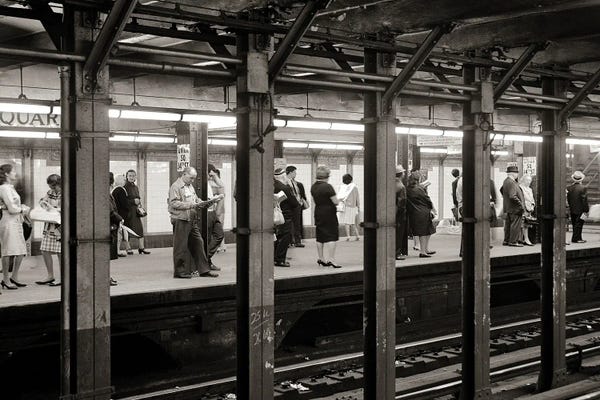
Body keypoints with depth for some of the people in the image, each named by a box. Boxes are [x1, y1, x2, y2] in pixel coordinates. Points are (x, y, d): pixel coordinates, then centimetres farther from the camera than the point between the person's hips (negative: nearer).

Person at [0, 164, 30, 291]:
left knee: (20, 251, 10)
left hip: (17, 222, 10)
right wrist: (23, 210, -1)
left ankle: (14, 278, 20)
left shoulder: (10, 188, 17)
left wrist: (23, 207, 2)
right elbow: (11, 209, -17)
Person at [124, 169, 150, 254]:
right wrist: (133, 201, -18)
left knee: (140, 228, 2)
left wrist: (139, 201, 7)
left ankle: (141, 247, 7)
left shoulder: (135, 187, 16)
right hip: (128, 211, -7)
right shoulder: (125, 187, -7)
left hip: (136, 211, 7)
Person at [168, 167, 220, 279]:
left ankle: (203, 270, 14)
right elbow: (174, 203, -18)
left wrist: (203, 203, 3)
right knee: (181, 246, -1)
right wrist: (191, 205, -22)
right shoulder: (175, 187, -9)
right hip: (181, 220, -8)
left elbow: (196, 199, 25)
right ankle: (180, 271, 8)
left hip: (192, 220, 8)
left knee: (198, 243, 9)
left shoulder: (190, 187, 18)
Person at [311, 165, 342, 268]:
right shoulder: (327, 186, -18)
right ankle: (331, 260, -10)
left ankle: (321, 259, 18)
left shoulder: (313, 186, 6)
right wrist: (339, 200, 5)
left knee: (320, 237, 12)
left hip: (318, 214, 8)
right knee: (332, 236, -4)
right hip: (329, 214, -8)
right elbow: (335, 202, -16)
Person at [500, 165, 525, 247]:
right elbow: (513, 196, -26)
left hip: (508, 208, 10)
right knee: (516, 225, -5)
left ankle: (506, 241, 21)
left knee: (508, 224, 14)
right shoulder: (511, 183, -20)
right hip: (515, 208, -10)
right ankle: (513, 241, -2)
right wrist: (521, 205, -20)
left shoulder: (506, 181, 11)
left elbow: (501, 190, 29)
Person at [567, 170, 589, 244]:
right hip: (580, 210, -6)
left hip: (572, 210, 6)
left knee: (575, 225, 12)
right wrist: (586, 210, -7)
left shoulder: (569, 188, 1)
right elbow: (584, 200, -14)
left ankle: (578, 238, 19)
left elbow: (568, 199, 7)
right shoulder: (583, 188, -14)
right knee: (579, 224, 1)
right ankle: (575, 239, 1)